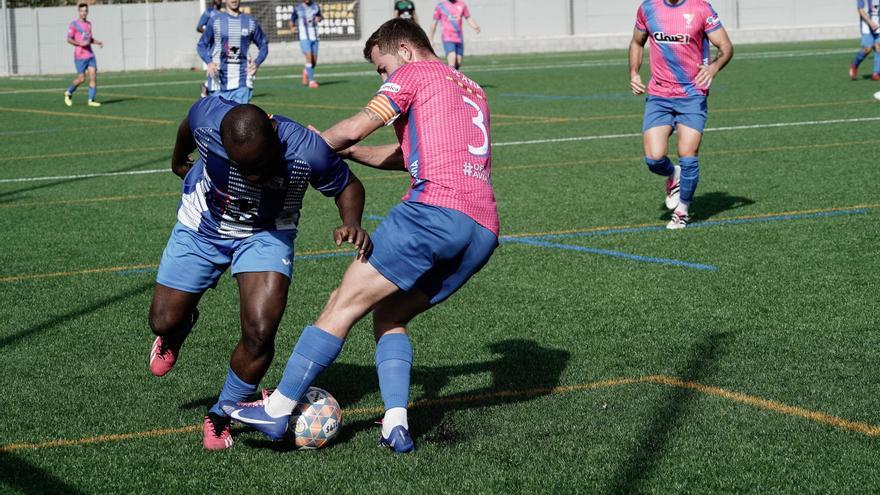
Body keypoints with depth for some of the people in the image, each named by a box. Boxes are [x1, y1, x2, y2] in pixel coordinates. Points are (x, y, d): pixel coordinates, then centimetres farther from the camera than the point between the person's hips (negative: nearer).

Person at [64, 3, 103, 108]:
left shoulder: (88, 24, 14)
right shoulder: (74, 24, -5)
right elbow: (69, 39, -9)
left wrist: (98, 42, 7)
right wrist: (80, 43, -22)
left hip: (90, 55, 6)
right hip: (80, 56, -6)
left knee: (93, 76, -5)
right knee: (81, 78, -5)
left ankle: (91, 100, -2)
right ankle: (69, 92, 20)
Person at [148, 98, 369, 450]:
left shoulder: (307, 151, -35)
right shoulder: (206, 117, -32)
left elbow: (348, 186, -13)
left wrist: (352, 224, -34)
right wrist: (179, 162, 17)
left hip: (265, 234, -2)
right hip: (201, 226, 2)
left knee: (260, 333, -18)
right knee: (163, 322, 7)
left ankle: (221, 416, 8)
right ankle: (178, 330, 48)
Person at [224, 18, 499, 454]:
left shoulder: (414, 73, 8)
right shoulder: (473, 92, 32)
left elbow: (353, 129, 0)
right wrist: (350, 151, 34)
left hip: (436, 208, -8)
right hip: (484, 231, 8)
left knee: (344, 304, -3)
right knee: (389, 315, 15)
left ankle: (278, 408, -4)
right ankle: (396, 425, -2)